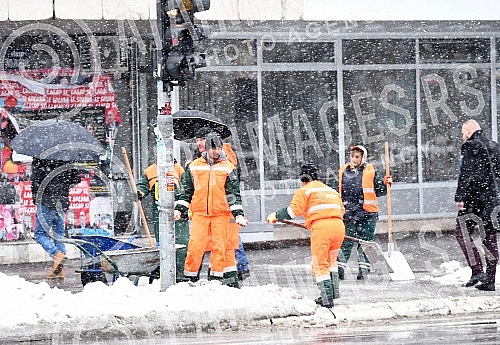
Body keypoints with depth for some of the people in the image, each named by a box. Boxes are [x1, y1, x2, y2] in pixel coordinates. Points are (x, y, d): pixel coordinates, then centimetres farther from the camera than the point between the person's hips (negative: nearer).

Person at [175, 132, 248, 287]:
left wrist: (238, 215, -4)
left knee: (220, 247, 0)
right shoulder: (194, 167, 9)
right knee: (195, 246, -6)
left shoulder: (227, 168, 6)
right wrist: (179, 209, 6)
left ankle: (216, 277, 9)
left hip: (221, 214, 0)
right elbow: (186, 191, 15)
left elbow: (234, 193, 4)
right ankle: (190, 277, 3)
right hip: (199, 213, 0)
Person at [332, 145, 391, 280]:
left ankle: (363, 269, 10)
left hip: (366, 213, -1)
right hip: (347, 212, 1)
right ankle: (339, 268, 0)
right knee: (345, 242, -2)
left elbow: (379, 191, 6)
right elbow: (335, 191, 18)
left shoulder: (371, 172, 3)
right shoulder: (343, 172, 10)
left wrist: (385, 184, -12)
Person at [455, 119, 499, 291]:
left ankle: (477, 270, -12)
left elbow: (466, 174, -15)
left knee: (462, 232, 0)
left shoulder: (470, 146, -8)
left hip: (475, 196, -7)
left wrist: (460, 197, -14)